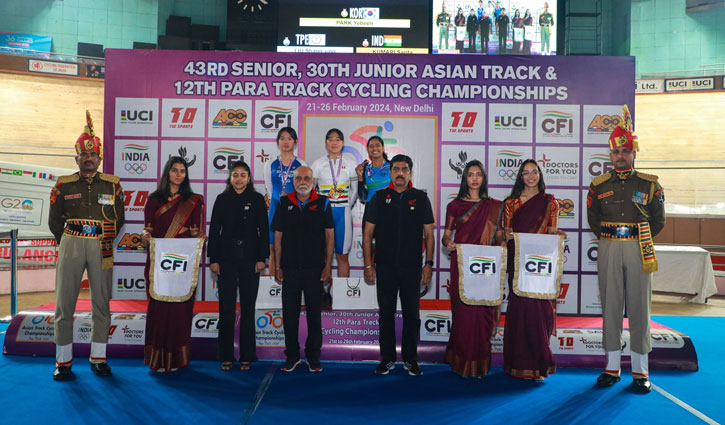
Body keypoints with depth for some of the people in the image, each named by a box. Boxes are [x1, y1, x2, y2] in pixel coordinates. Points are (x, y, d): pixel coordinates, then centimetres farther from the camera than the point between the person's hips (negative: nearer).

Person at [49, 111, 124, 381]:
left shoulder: (112, 184, 6)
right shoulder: (64, 185, 5)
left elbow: (119, 219, 12)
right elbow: (54, 221, 12)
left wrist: (106, 242, 4)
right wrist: (69, 244, 10)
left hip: (102, 247, 0)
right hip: (71, 246, 0)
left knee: (101, 304, 5)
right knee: (64, 304, 2)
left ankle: (98, 358, 17)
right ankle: (63, 361, 14)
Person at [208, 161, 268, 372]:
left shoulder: (257, 200, 4)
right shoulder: (222, 199, 6)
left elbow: (264, 230, 3)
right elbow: (214, 230, 5)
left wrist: (262, 258, -4)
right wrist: (213, 259, 0)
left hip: (250, 259, -1)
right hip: (227, 259, 1)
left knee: (248, 309, 5)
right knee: (226, 309, 3)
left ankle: (246, 356, 14)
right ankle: (226, 357, 13)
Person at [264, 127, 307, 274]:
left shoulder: (301, 164, 5)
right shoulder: (270, 165, 9)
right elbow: (269, 190, 15)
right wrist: (271, 202, 12)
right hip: (276, 209, 1)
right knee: (274, 250, 1)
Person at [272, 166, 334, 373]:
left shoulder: (323, 203, 2)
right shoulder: (285, 204, 6)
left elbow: (330, 235, 1)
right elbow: (277, 236, 7)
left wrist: (328, 266, -5)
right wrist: (277, 266, 2)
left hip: (314, 269, -1)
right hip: (290, 269, 1)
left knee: (314, 313, 6)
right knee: (289, 313, 6)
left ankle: (313, 356, 19)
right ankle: (292, 355, 20)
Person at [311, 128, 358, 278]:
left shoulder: (350, 163, 7)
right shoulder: (318, 164, 4)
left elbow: (355, 190, 11)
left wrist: (347, 206, 6)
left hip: (343, 212, 1)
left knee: (343, 256, 5)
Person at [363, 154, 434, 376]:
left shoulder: (420, 198, 4)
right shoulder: (379, 197, 4)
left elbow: (429, 234, 5)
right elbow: (367, 233, 4)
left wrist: (428, 264, -2)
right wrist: (368, 264, -2)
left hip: (412, 267, 0)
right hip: (385, 266, 0)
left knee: (412, 314, 5)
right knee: (386, 314, 7)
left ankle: (410, 359, 19)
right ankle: (387, 358, 19)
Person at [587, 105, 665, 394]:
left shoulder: (650, 184, 5)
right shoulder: (598, 185, 7)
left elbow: (658, 220, 9)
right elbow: (593, 218, 14)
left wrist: (640, 240, 1)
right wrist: (609, 238, 5)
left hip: (638, 250, -1)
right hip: (608, 249, 1)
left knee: (639, 307, 2)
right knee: (610, 306, 4)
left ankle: (640, 371, 12)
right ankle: (612, 367, 14)